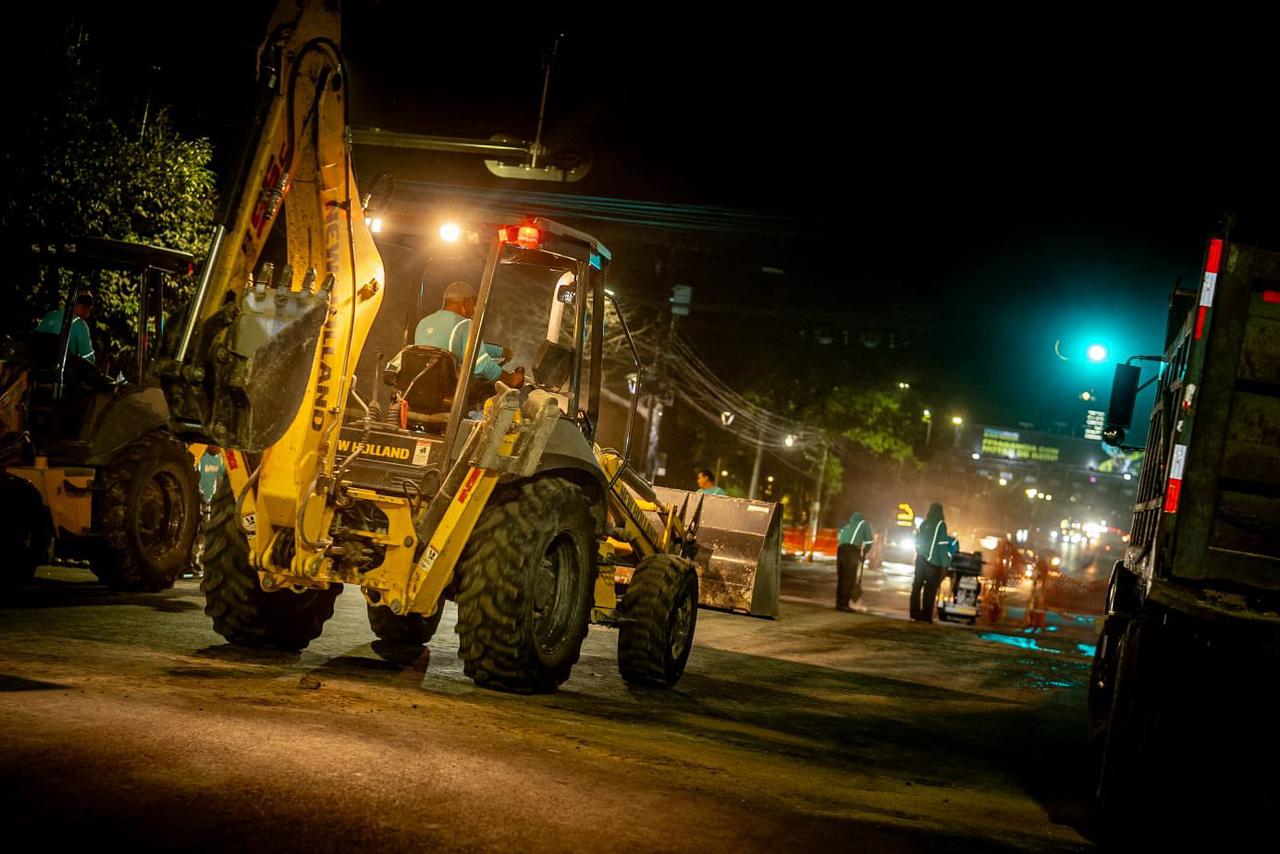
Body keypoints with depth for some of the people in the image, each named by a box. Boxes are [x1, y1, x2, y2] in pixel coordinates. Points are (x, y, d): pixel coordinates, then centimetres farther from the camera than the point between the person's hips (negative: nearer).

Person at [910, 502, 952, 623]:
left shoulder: (923, 524, 9)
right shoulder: (940, 524, -8)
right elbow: (942, 545, -12)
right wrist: (945, 564, -9)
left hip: (920, 559, 6)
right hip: (933, 562, -5)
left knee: (917, 586, 9)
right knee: (930, 590, -2)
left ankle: (915, 614, 8)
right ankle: (926, 616, -5)